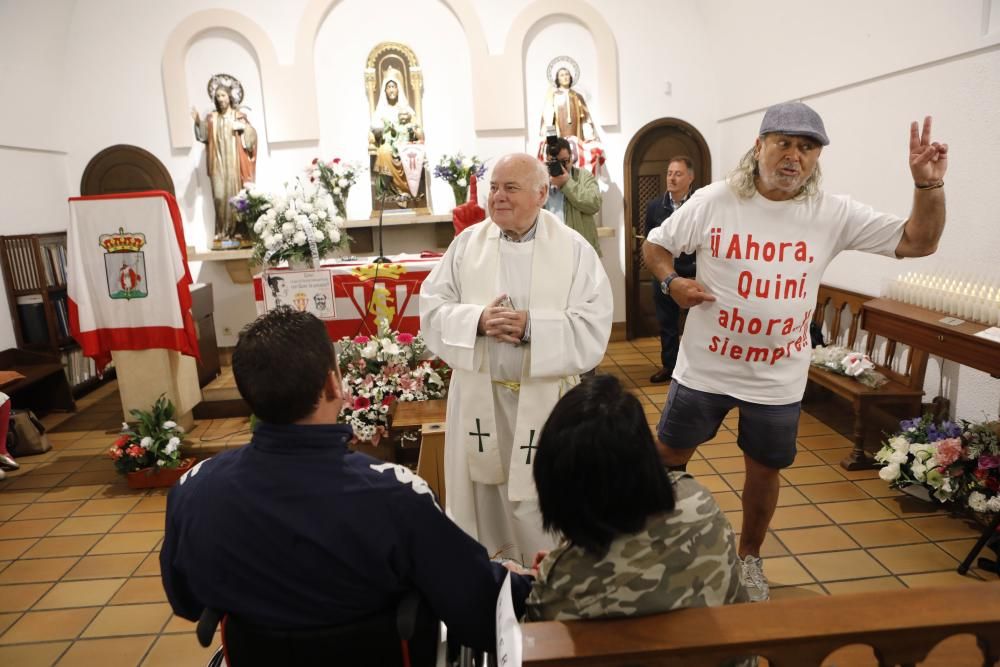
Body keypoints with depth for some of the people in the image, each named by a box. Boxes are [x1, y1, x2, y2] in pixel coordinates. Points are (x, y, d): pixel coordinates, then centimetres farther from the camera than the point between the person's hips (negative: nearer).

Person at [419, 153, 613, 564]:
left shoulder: (575, 250, -4)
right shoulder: (467, 243, 2)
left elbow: (594, 327, -11)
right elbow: (432, 310, 0)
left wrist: (532, 328, -22)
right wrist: (477, 321, -19)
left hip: (545, 399, -2)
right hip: (479, 397, 2)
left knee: (542, 506, 11)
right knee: (483, 495, 17)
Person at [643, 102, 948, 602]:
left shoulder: (834, 214, -6)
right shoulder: (713, 201, -10)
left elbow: (917, 242, -4)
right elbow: (655, 245, 1)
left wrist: (928, 187, -20)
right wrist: (671, 282, -19)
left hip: (778, 380, 2)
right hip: (704, 368, -1)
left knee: (764, 470, 17)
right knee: (670, 457, 13)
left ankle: (749, 557, 43)